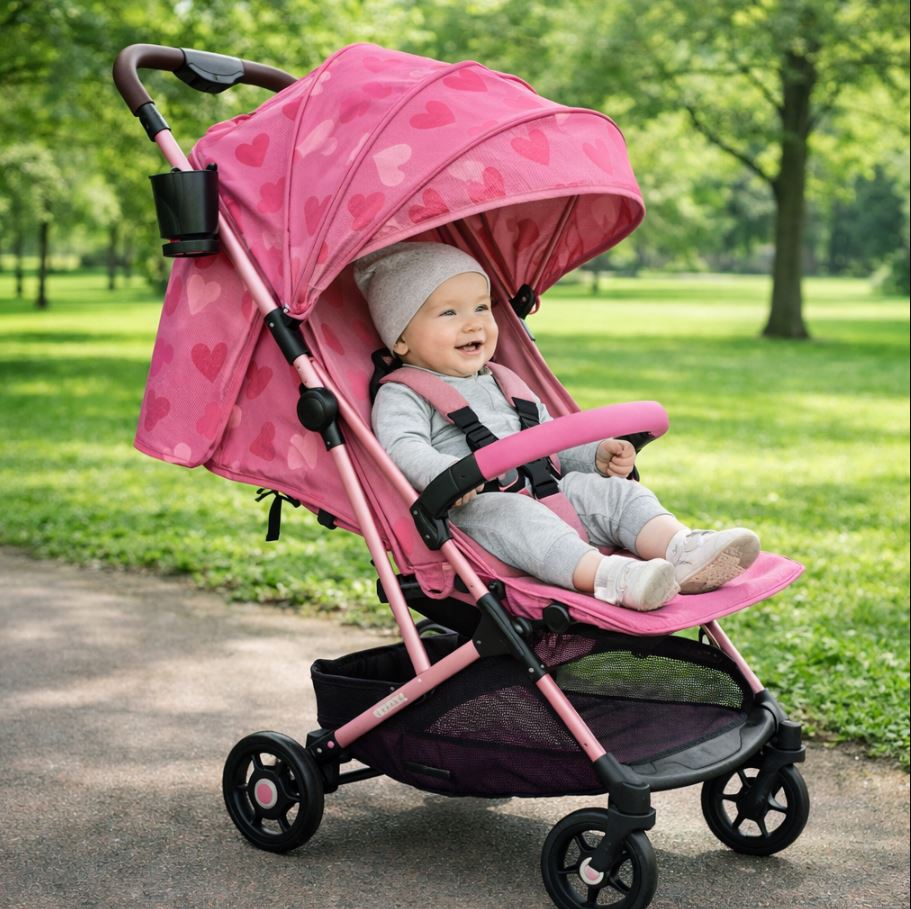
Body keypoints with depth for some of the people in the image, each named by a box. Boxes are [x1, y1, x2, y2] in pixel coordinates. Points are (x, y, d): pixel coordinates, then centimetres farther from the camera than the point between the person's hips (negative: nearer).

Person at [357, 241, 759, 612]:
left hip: (546, 494, 8)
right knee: (513, 513, -37)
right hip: (473, 508, -7)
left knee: (617, 492, -10)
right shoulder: (401, 395, 4)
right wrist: (446, 473, -36)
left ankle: (683, 552, -36)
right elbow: (403, 448, -15)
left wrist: (597, 456, 12)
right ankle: (606, 576, -59)